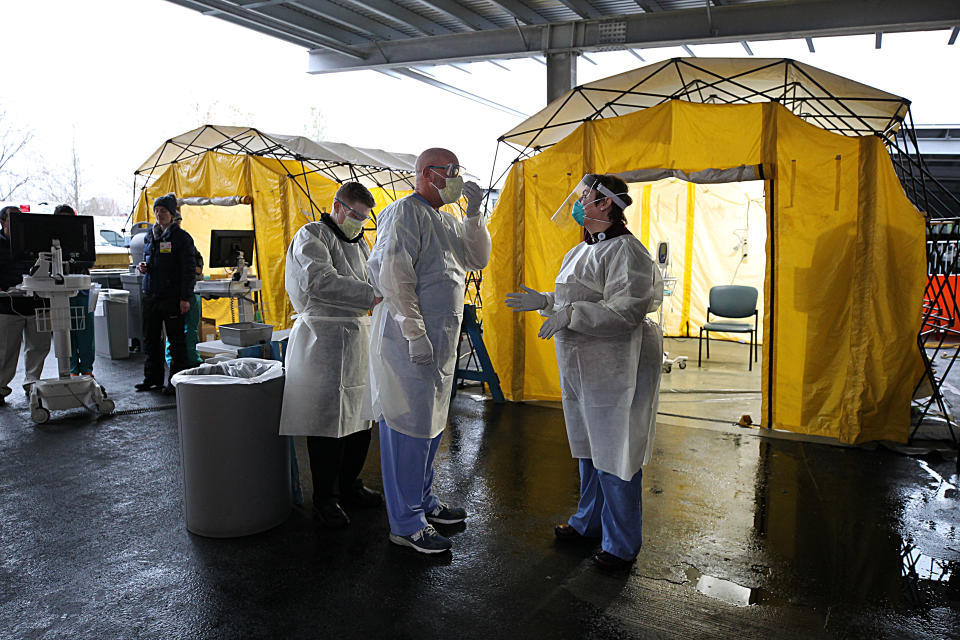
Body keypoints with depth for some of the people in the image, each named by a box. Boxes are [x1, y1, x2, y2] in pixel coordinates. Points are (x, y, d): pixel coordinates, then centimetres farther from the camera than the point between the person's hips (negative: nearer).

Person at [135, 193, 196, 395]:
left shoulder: (182, 238, -6)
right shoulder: (150, 236, 13)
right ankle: (153, 378, 25)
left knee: (176, 340, 0)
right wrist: (142, 267, 2)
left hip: (172, 296, -7)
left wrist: (185, 298, -15)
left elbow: (189, 270, -9)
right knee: (150, 339, 12)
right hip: (151, 295, 7)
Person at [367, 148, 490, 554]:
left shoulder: (446, 220, 19)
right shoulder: (406, 213, -10)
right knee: (409, 427, -4)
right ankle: (406, 524, 7)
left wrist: (474, 214, 7)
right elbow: (394, 276, -19)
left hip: (441, 338, 10)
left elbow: (478, 259, 18)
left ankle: (423, 501, 33)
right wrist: (414, 332, -23)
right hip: (411, 339, -10)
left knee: (431, 423, 18)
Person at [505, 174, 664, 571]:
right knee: (589, 448, 20)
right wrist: (544, 301, 14)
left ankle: (622, 544, 16)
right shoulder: (582, 251, 16)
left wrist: (570, 314, -28)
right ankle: (590, 522, 38)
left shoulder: (625, 250, -16)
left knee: (615, 455, 0)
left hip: (615, 370, -10)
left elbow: (626, 311, -25)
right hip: (581, 367, 10)